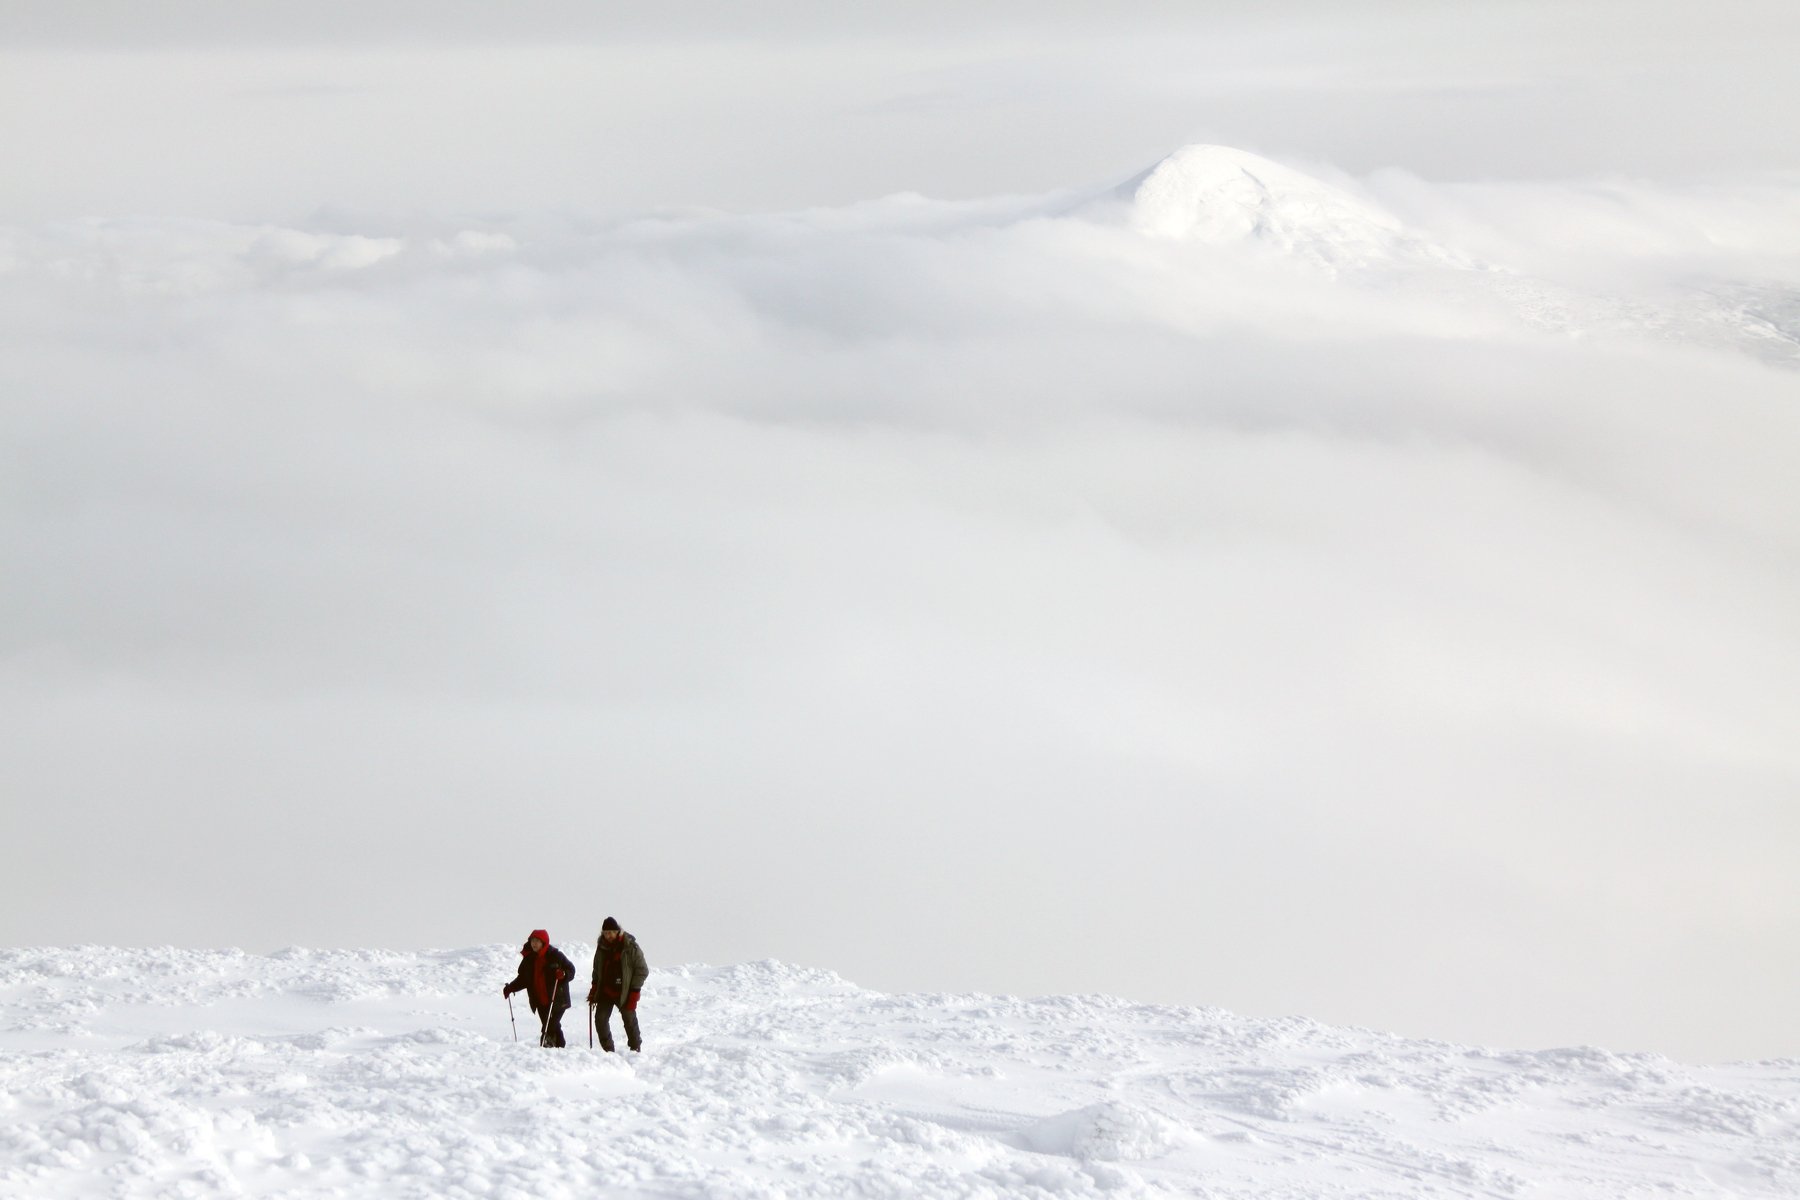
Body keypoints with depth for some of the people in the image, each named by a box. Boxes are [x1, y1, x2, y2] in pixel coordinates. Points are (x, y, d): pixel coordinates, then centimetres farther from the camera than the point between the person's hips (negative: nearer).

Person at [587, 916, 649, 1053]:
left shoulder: (630, 947, -11)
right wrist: (594, 990, 11)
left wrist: (634, 993, -12)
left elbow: (642, 970, -8)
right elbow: (597, 970, 19)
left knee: (630, 1021, 3)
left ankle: (636, 1049, 17)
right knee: (600, 1019, -5)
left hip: (624, 993, -4)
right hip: (605, 991, 4)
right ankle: (608, 1050, 4)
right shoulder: (602, 947, 4)